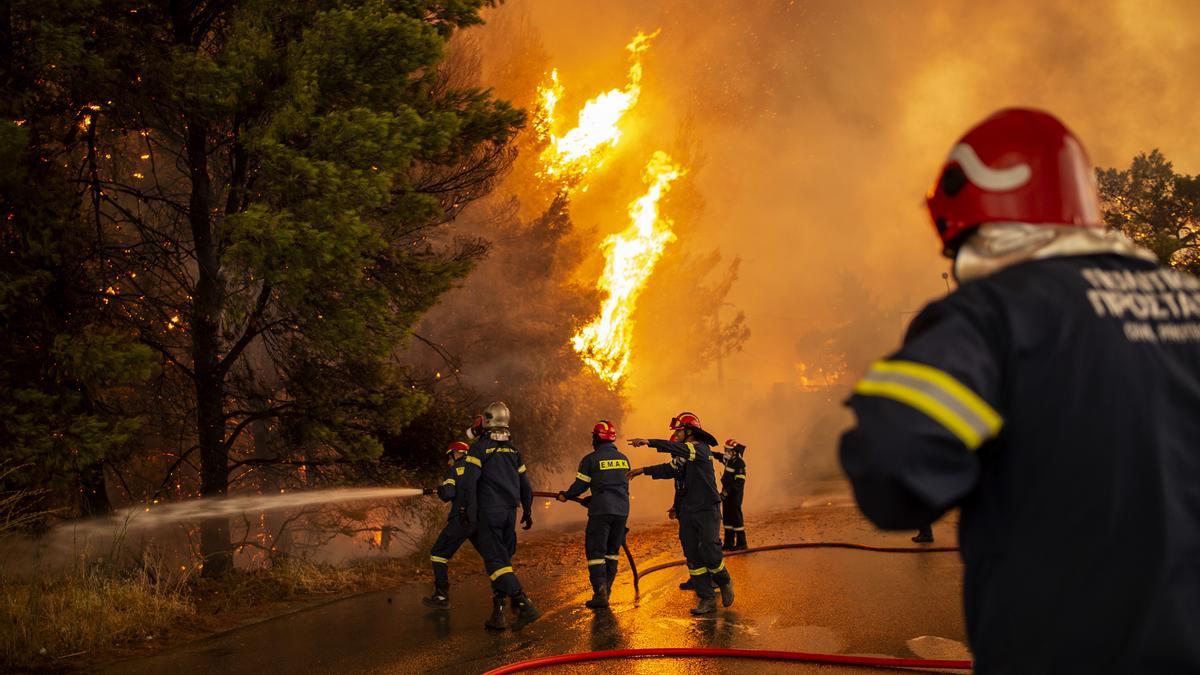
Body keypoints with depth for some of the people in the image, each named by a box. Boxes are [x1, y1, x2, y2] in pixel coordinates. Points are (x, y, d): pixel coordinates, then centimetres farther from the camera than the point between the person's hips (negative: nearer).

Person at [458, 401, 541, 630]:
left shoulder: (479, 447, -6)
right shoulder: (512, 450, 12)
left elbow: (469, 482, -13)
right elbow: (525, 484, 17)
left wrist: (468, 511, -6)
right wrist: (527, 511, 26)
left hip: (489, 511, -6)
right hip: (510, 512, 6)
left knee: (496, 561, -6)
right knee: (503, 558, 12)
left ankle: (524, 605, -18)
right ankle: (498, 613, 9)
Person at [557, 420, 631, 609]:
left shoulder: (590, 459, -6)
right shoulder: (623, 459, 13)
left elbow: (580, 485, -3)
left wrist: (565, 496, 18)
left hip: (601, 510, -6)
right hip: (622, 509, 6)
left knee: (596, 551, -1)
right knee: (612, 551, 15)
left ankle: (600, 594, -9)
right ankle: (606, 590, 20)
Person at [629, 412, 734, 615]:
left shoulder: (701, 449, -10)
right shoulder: (682, 455, 15)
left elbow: (681, 449, -27)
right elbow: (670, 469, 25)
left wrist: (650, 442, -34)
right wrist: (644, 470, 15)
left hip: (707, 510, -8)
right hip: (686, 513, 8)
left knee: (709, 554, -11)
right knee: (693, 558, 4)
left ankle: (724, 582, 18)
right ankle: (707, 600, 10)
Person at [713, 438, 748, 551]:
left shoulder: (739, 463, -18)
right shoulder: (729, 460, 9)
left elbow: (739, 481, -22)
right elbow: (718, 455, 28)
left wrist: (727, 491, -24)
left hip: (735, 494, -9)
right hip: (727, 493, 9)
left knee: (736, 517, -7)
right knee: (727, 517, 11)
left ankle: (741, 543, -1)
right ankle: (729, 543, 17)